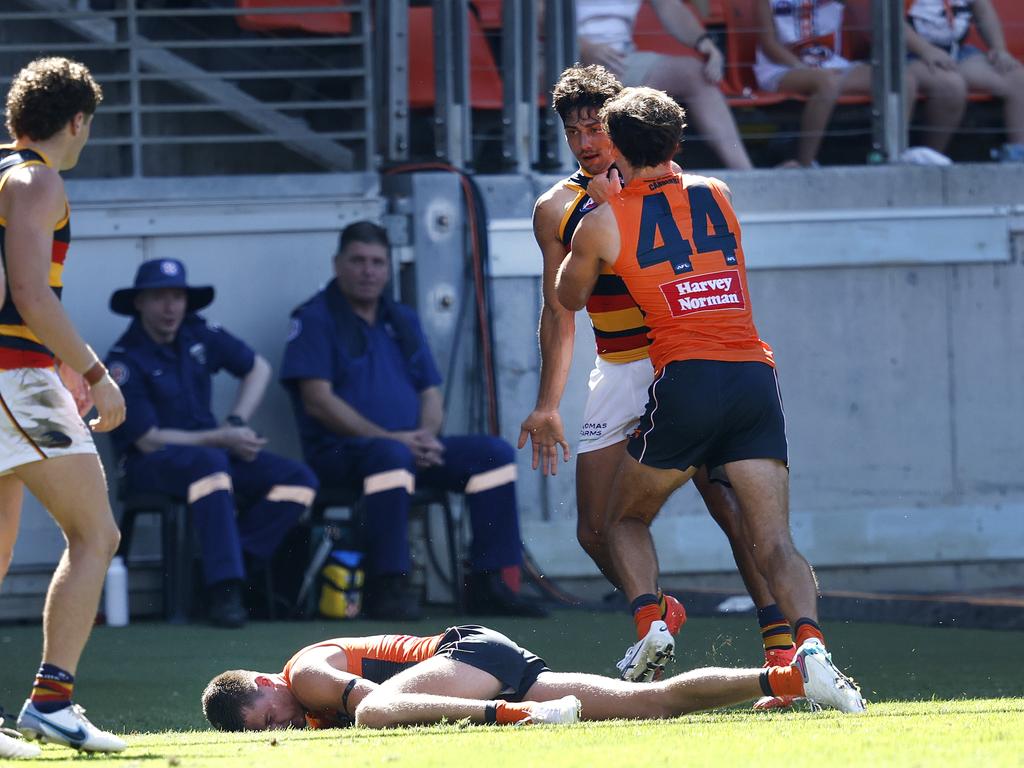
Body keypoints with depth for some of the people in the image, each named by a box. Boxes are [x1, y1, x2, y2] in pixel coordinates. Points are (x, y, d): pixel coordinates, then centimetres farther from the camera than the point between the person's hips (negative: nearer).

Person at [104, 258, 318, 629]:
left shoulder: (199, 335, 3)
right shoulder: (125, 362, -14)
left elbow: (258, 368, 17)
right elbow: (148, 440, -16)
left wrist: (237, 423, 1)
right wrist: (223, 439, -18)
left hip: (213, 446, 6)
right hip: (150, 463, -6)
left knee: (299, 480, -15)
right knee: (210, 462, -40)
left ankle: (226, 567, -20)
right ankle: (223, 588, -41)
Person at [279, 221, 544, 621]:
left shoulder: (402, 321, 20)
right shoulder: (316, 319, -1)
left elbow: (430, 393, 17)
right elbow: (318, 400, -12)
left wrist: (427, 437, -7)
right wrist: (388, 437, -18)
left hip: (413, 448, 7)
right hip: (340, 451, -7)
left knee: (493, 452, -10)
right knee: (391, 455, -39)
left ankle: (491, 584, -13)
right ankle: (388, 588, -38)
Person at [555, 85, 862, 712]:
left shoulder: (605, 221, 7)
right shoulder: (717, 196, 17)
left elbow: (569, 299, 25)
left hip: (687, 378, -3)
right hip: (757, 374, 3)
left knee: (626, 519, 19)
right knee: (774, 542, -4)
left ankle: (650, 616, -5)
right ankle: (810, 641, -29)